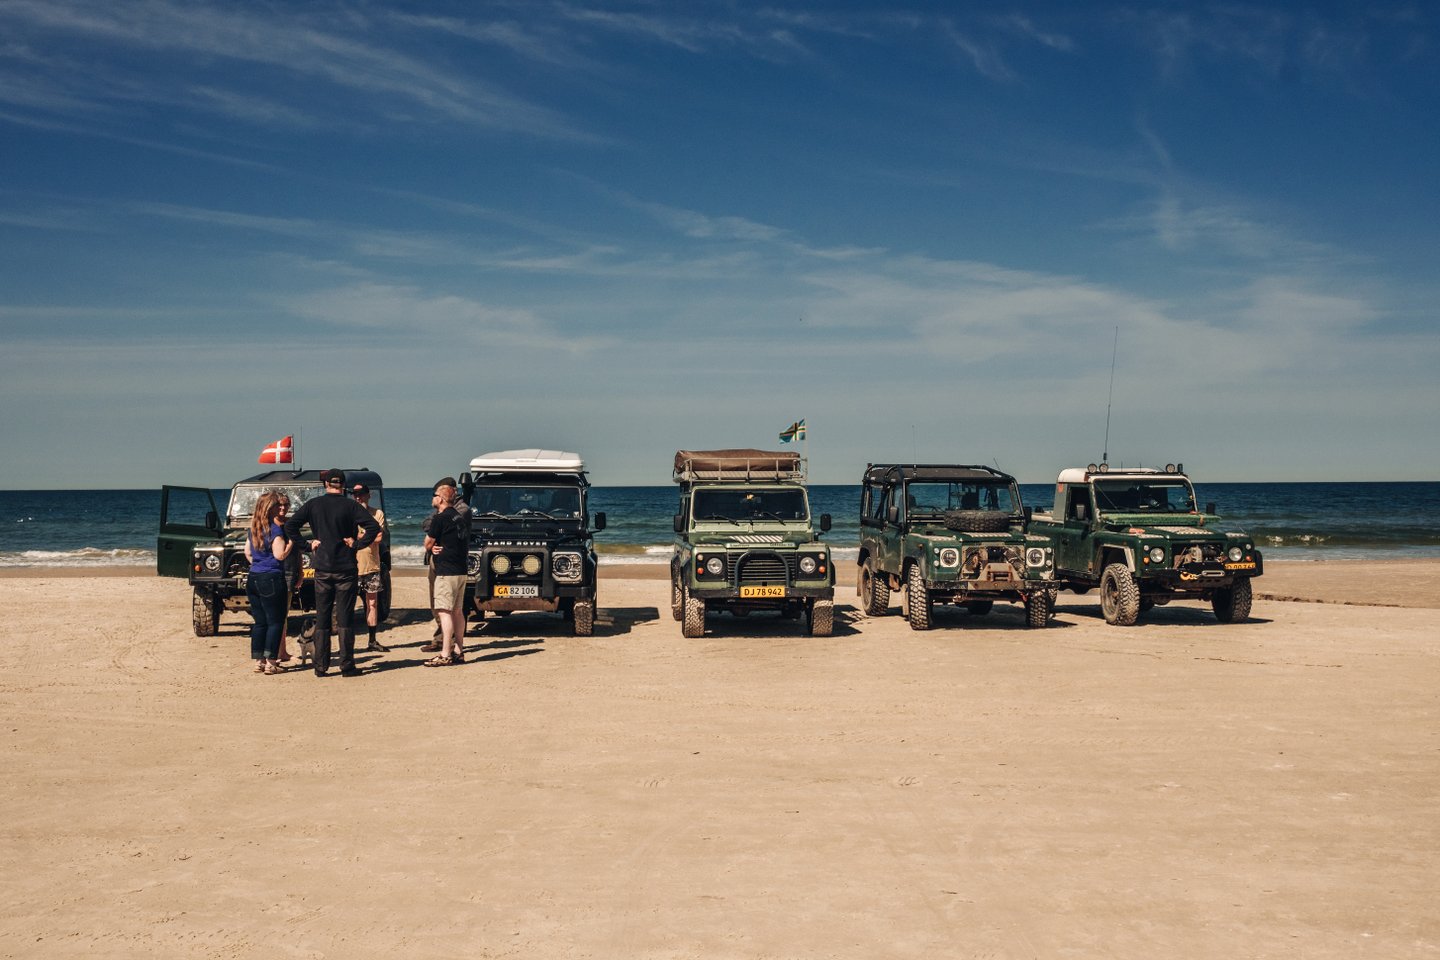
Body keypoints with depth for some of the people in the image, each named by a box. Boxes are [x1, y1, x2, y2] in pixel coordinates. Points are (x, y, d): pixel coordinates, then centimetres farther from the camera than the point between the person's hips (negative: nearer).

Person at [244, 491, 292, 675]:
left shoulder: (253, 528, 11)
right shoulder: (275, 529, -13)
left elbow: (247, 552, 20)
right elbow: (279, 555, -16)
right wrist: (291, 540, -7)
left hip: (253, 578, 7)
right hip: (272, 579, -7)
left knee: (259, 622, 12)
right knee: (275, 622, 0)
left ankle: (258, 661, 13)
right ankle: (270, 662, -2)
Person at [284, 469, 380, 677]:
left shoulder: (313, 504, 2)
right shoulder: (350, 506, -5)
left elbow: (290, 526, -3)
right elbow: (374, 527, -16)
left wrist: (307, 545, 1)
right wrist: (356, 544, -7)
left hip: (322, 569, 2)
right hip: (346, 569, -2)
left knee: (322, 618, 9)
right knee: (345, 618, 2)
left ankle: (321, 666, 9)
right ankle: (347, 666, 2)